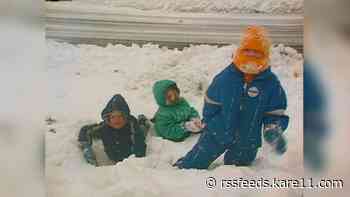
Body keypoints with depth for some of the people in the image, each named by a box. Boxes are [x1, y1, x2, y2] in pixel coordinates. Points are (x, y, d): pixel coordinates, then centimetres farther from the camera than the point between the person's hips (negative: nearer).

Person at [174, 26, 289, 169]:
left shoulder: (271, 83, -15)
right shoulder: (225, 77, -15)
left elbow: (275, 113, -7)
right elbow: (211, 102, 0)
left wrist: (275, 131, -26)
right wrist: (209, 123, 9)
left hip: (247, 142, 1)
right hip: (217, 133, -1)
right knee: (193, 163, 9)